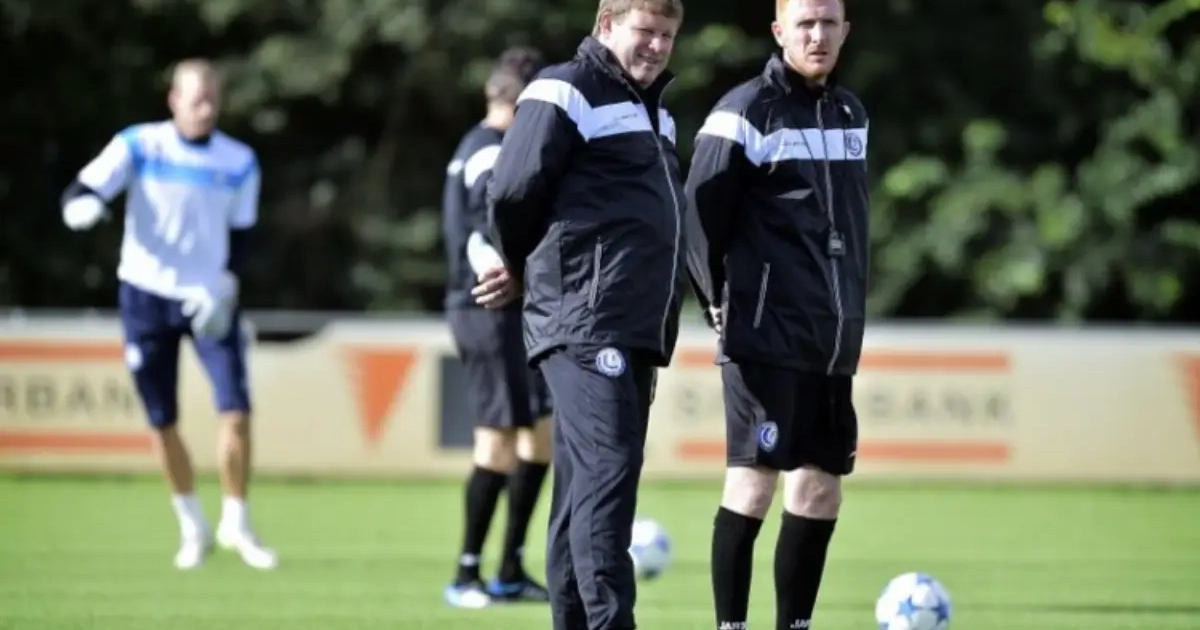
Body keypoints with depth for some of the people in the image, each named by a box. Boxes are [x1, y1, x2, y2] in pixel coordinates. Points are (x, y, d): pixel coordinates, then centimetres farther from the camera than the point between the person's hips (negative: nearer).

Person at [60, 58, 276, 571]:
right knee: (163, 423, 3)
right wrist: (84, 206, -39)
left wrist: (223, 287, -10)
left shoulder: (239, 162, -1)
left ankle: (236, 523, 4)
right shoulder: (138, 146, -7)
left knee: (236, 411, -13)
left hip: (209, 299, 1)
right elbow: (81, 193, -14)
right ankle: (192, 527, 21)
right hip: (146, 296, -1)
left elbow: (241, 235, 7)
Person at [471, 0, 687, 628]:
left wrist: (525, 272, 17)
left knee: (584, 489, 9)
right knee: (606, 471, -18)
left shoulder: (652, 107, 22)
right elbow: (511, 194, -14)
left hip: (638, 331, 9)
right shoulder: (566, 94, -7)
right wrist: (524, 269, 4)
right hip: (585, 324, -9)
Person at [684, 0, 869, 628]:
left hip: (833, 341, 7)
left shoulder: (850, 113, 14)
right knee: (754, 482, -10)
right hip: (765, 336, -7)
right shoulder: (746, 112, -8)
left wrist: (848, 307, 17)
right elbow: (700, 212, -10)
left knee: (820, 491, 7)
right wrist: (720, 302, -7)